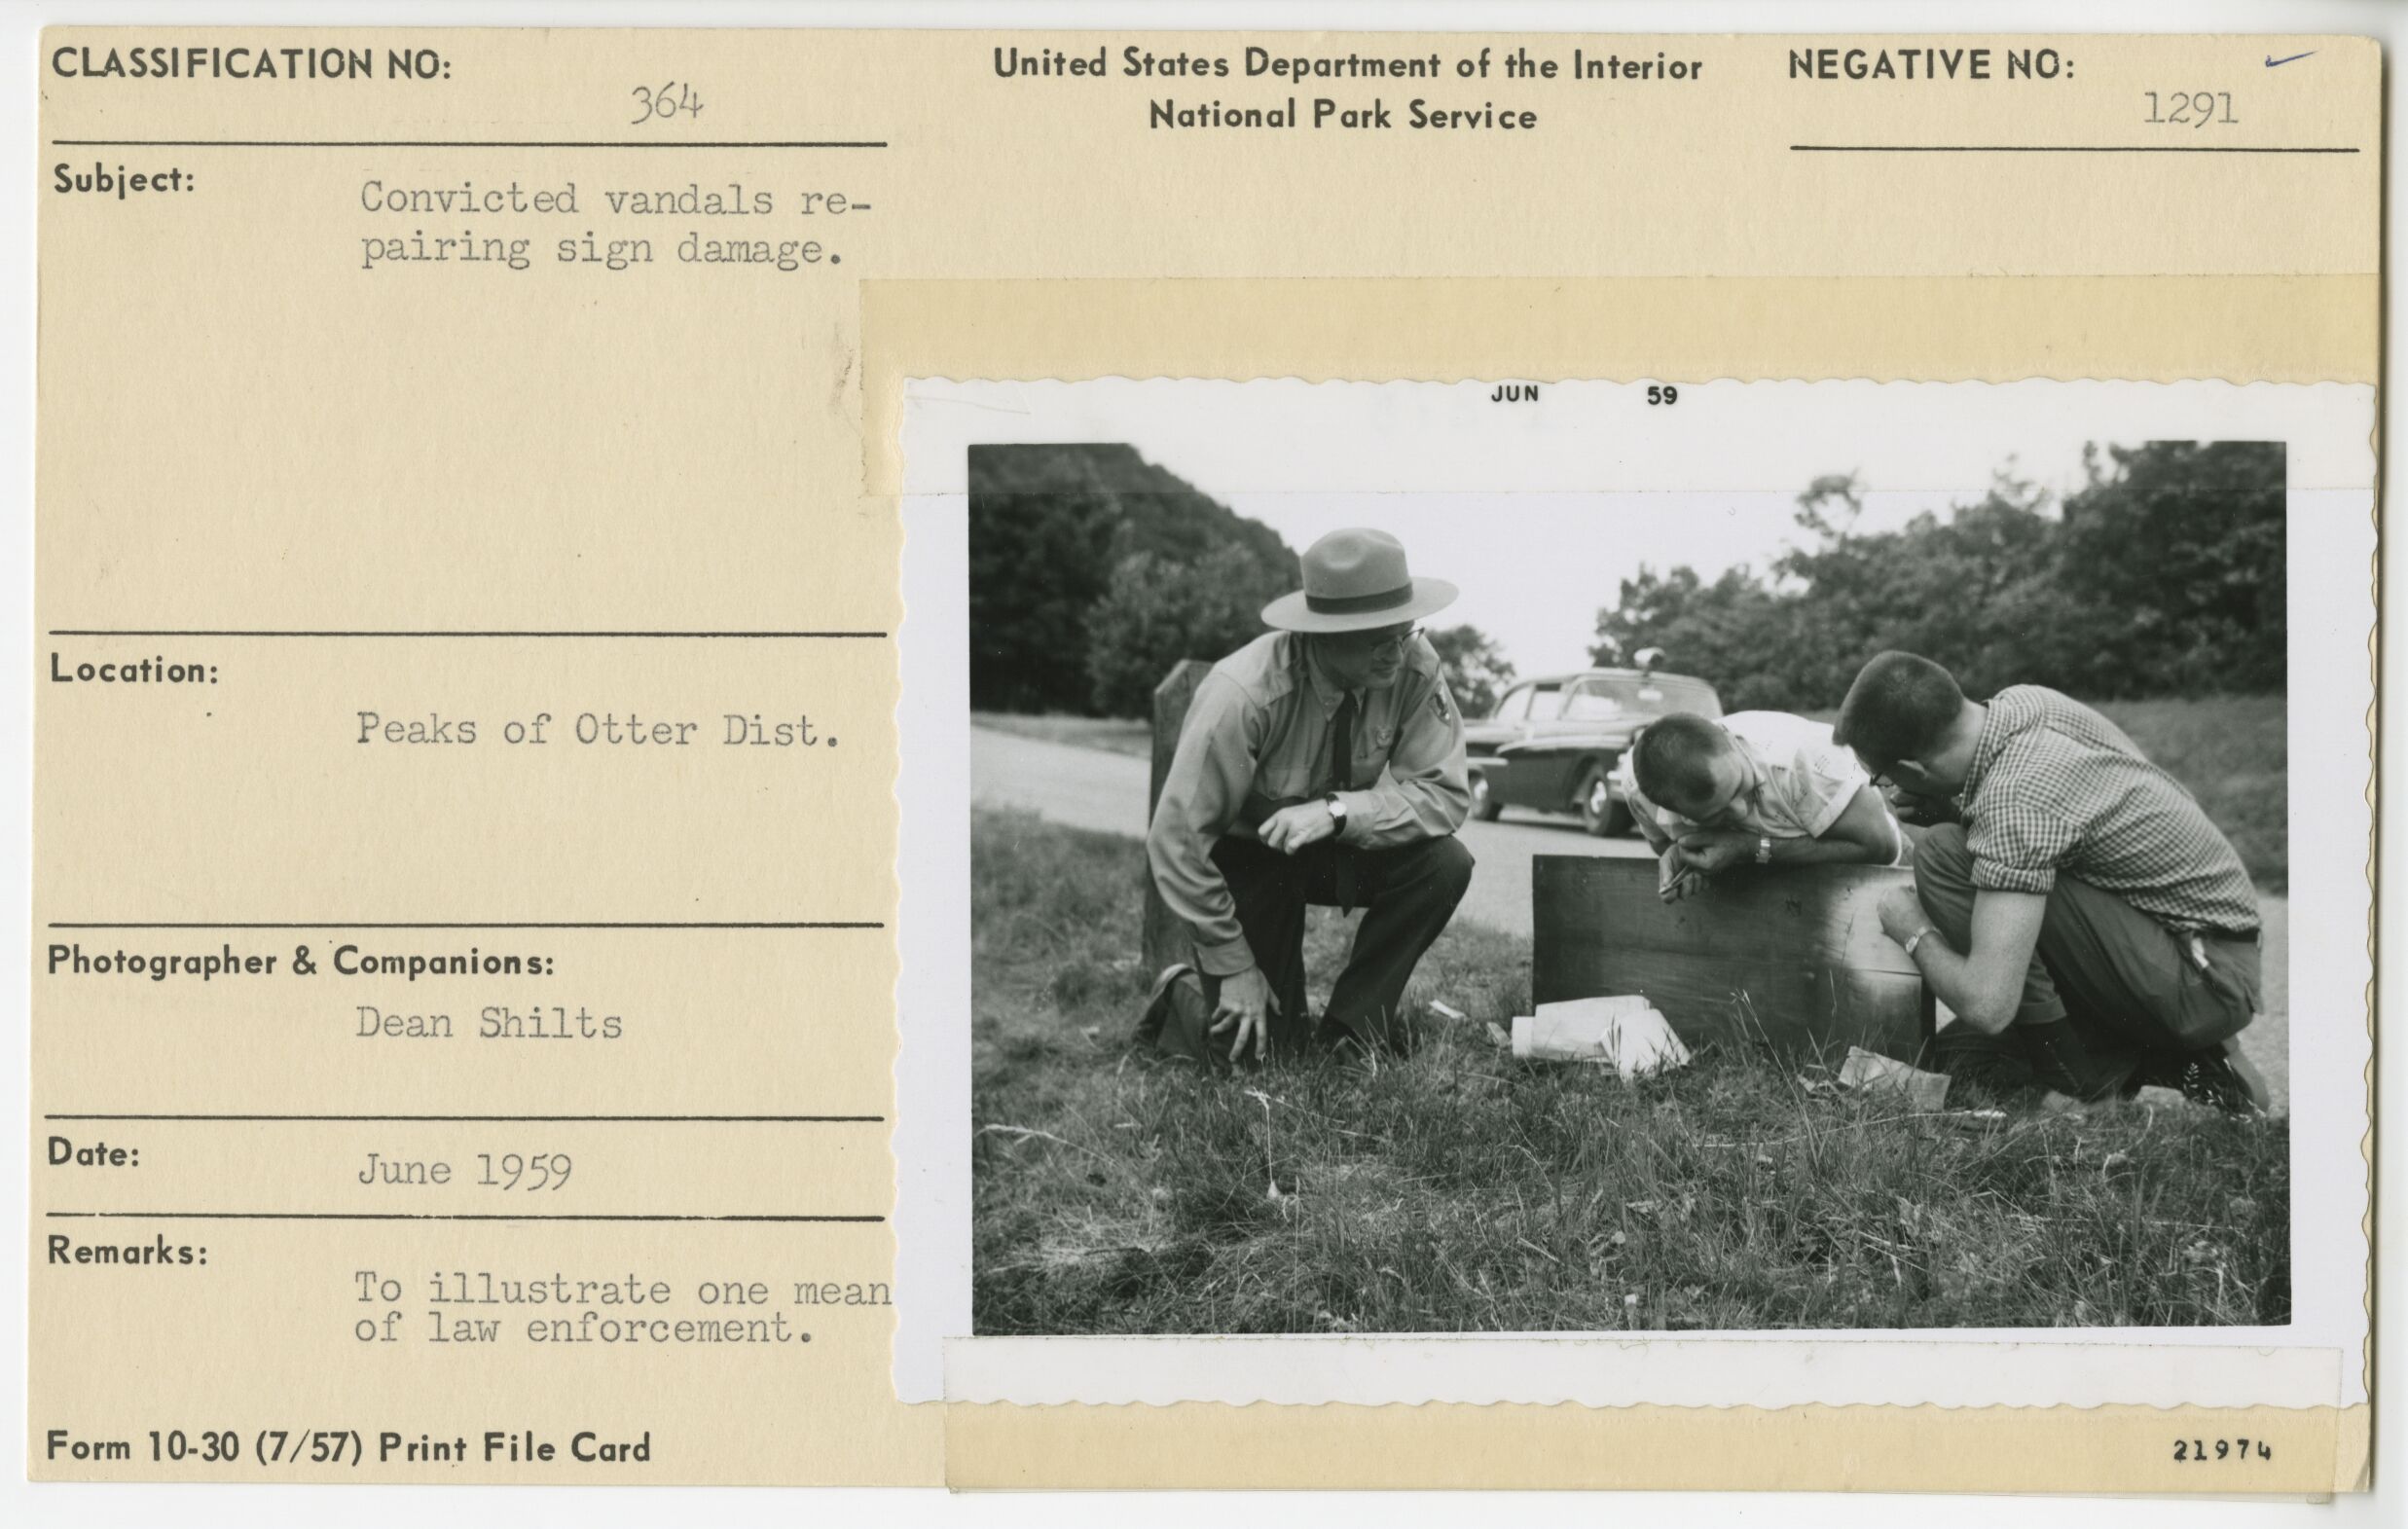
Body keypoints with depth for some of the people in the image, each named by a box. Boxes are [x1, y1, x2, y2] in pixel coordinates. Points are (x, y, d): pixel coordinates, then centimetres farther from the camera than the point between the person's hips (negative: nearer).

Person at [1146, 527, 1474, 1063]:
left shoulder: (1412, 666, -22)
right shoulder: (1243, 695, -33)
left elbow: (1447, 794, -20)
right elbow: (1176, 841, -27)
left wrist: (1338, 811, -37)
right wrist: (1233, 966, -22)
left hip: (1332, 847, 4)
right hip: (1244, 853, -4)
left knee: (1444, 863, -25)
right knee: (1254, 1047, -15)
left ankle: (1351, 1028, -8)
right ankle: (1187, 995, 21)